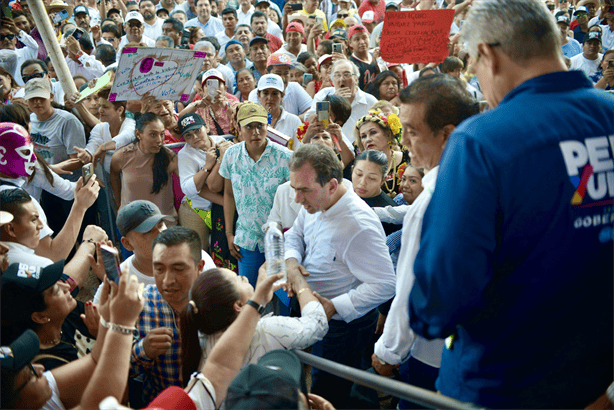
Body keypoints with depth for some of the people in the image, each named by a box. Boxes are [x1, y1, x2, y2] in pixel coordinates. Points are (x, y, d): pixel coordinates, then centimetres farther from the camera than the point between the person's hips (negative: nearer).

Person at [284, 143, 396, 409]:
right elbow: (294, 235, 13)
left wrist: (334, 307, -31)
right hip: (315, 314, 8)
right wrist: (291, 260, -9)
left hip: (345, 324, -8)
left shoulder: (359, 226, -32)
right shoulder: (315, 204, -5)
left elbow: (384, 285, -29)